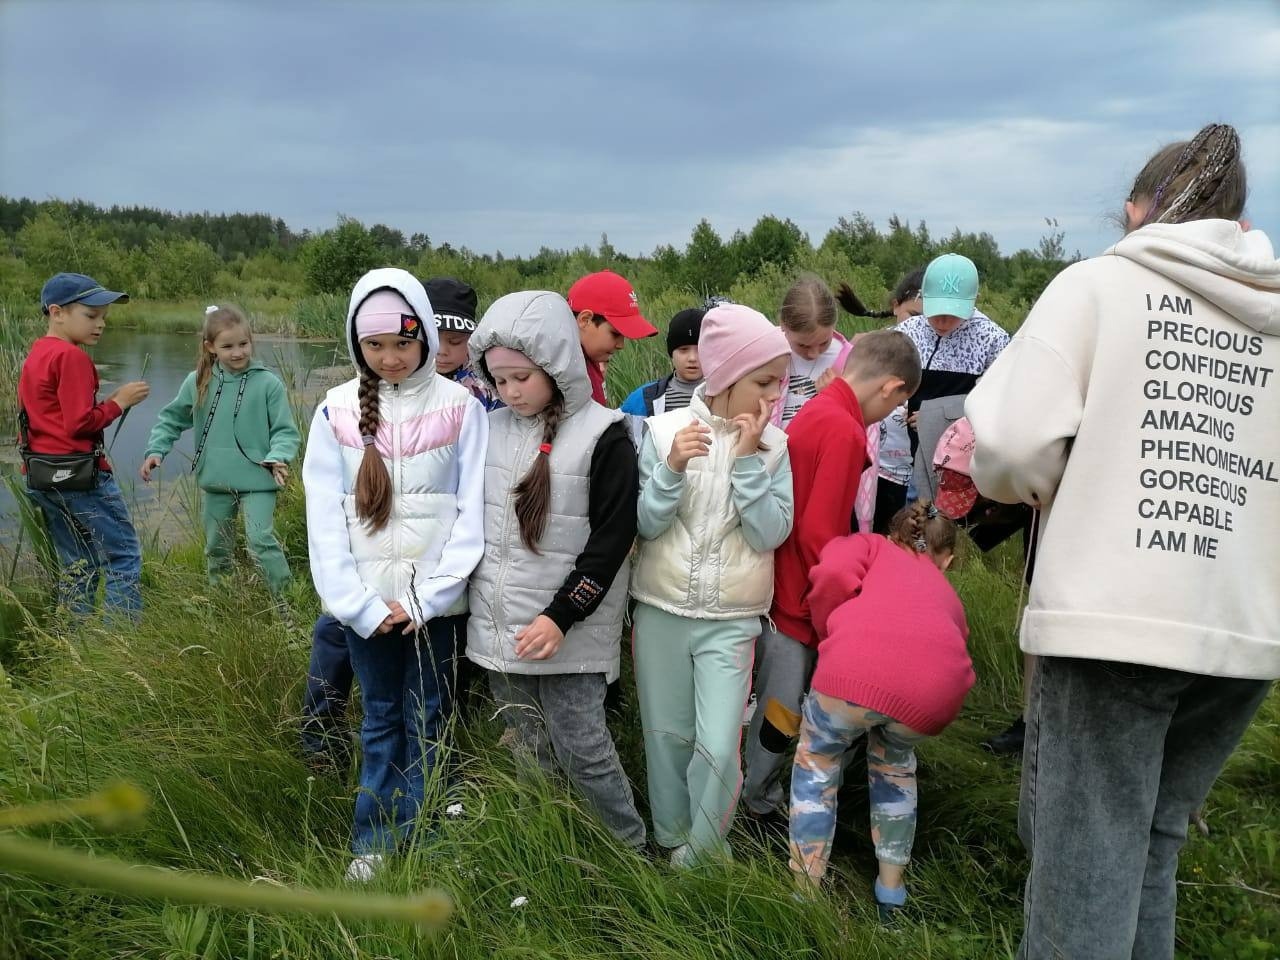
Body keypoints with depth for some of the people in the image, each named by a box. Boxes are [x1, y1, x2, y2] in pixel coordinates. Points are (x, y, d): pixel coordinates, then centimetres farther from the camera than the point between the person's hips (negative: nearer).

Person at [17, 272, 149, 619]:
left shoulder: (34, 356, 15)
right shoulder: (72, 356, -14)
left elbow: (58, 416, 16)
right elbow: (80, 423, -19)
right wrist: (119, 401, -8)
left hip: (41, 478, 9)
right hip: (81, 474, -9)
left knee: (78, 567, 15)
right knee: (124, 557, -3)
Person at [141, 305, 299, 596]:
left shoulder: (268, 383, -9)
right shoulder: (197, 382, 1)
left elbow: (285, 430, -7)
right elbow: (171, 419, 13)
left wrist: (278, 457, -24)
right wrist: (155, 450, 0)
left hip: (256, 481, -4)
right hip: (214, 482, 5)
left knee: (262, 541, -18)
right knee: (217, 549, 17)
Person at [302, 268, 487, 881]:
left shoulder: (461, 408, -5)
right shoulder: (336, 411, 0)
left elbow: (473, 512, -5)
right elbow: (324, 515, -1)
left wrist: (428, 596, -11)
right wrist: (358, 603, -9)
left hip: (436, 600, -1)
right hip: (367, 602, 1)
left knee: (426, 721, 8)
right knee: (380, 720, 12)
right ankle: (373, 842, 24)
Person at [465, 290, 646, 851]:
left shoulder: (603, 435, -9)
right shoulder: (493, 429, 7)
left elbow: (612, 536, -12)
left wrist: (560, 617, -17)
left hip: (567, 634, -5)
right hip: (499, 628, 6)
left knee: (582, 751, -2)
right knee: (530, 756, 14)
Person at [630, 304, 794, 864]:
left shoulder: (773, 444, -3)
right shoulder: (667, 429, -5)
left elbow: (771, 534, -11)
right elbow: (645, 524, -6)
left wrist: (747, 460, -18)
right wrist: (672, 469, -23)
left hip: (730, 622, 0)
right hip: (661, 612, 1)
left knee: (719, 747, -8)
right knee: (666, 735, 12)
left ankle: (703, 851, 17)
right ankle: (671, 842, 35)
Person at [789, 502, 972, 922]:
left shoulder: (871, 545, 32)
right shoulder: (948, 598, 40)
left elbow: (834, 572, 9)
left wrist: (828, 634, 26)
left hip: (859, 664, -3)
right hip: (938, 686, 3)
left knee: (816, 760, 26)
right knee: (893, 758, 35)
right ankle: (891, 897, 38)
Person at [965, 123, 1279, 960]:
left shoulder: (1099, 282, 1)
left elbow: (1013, 447, -9)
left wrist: (1058, 491, 12)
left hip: (1112, 617, -5)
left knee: (1083, 861, 2)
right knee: (1150, 845, 19)